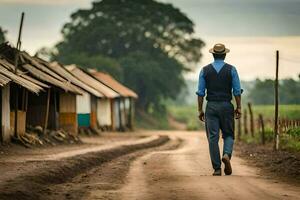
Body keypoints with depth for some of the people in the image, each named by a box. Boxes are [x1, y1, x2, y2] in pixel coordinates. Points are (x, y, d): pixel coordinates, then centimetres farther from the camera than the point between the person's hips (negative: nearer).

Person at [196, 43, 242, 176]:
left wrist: (200, 110, 6)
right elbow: (237, 91, -3)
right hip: (226, 106, -1)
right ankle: (227, 155, -17)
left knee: (213, 137, 2)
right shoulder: (231, 69, 0)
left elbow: (200, 92, 1)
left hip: (211, 106, 1)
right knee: (228, 135, 13)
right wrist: (238, 108, 4)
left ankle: (217, 169, -2)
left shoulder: (205, 70, 3)